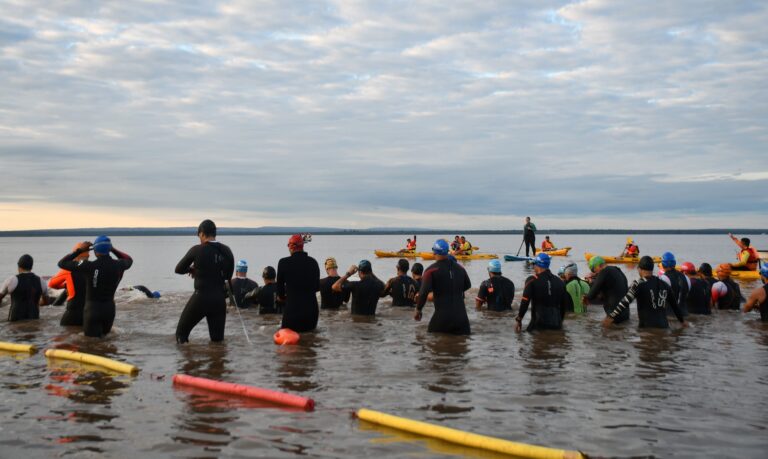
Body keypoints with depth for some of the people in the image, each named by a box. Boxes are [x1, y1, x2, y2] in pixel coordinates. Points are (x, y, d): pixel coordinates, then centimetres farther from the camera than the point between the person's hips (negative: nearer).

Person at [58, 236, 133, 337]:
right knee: (104, 337, 22)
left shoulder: (89, 266, -19)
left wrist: (79, 250, -4)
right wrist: (112, 249, 12)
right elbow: (129, 260, 20)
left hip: (93, 309, -4)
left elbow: (62, 263, -10)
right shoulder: (118, 265, -6)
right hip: (110, 309, 5)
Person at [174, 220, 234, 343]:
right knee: (218, 339, 13)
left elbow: (179, 269, 0)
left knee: (181, 332, 13)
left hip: (201, 298, -4)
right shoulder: (227, 251, 3)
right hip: (219, 299, 4)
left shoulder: (197, 250, -10)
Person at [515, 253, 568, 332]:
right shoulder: (559, 281, 11)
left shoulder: (532, 280, -4)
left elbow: (525, 302, -10)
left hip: (538, 325, -5)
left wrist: (519, 320, -3)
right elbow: (564, 304, 17)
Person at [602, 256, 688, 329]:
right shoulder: (665, 285, 11)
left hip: (647, 327, -5)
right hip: (664, 326, 6)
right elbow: (675, 305, 21)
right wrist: (682, 321, 36)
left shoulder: (639, 284, -7)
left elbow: (625, 302, -16)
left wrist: (610, 317, -15)